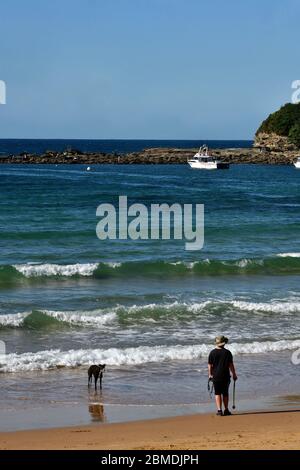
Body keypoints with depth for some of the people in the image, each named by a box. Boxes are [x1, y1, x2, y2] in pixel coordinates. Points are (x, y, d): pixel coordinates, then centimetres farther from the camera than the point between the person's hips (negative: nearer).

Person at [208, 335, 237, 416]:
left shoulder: (212, 353, -3)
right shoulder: (227, 352, -5)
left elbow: (210, 365, -1)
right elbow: (231, 365, -2)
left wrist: (210, 375, 11)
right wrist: (234, 374, 7)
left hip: (216, 376, 0)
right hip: (225, 376, 0)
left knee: (217, 393, 4)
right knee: (225, 393, 12)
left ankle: (219, 410, -6)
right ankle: (226, 410, 16)